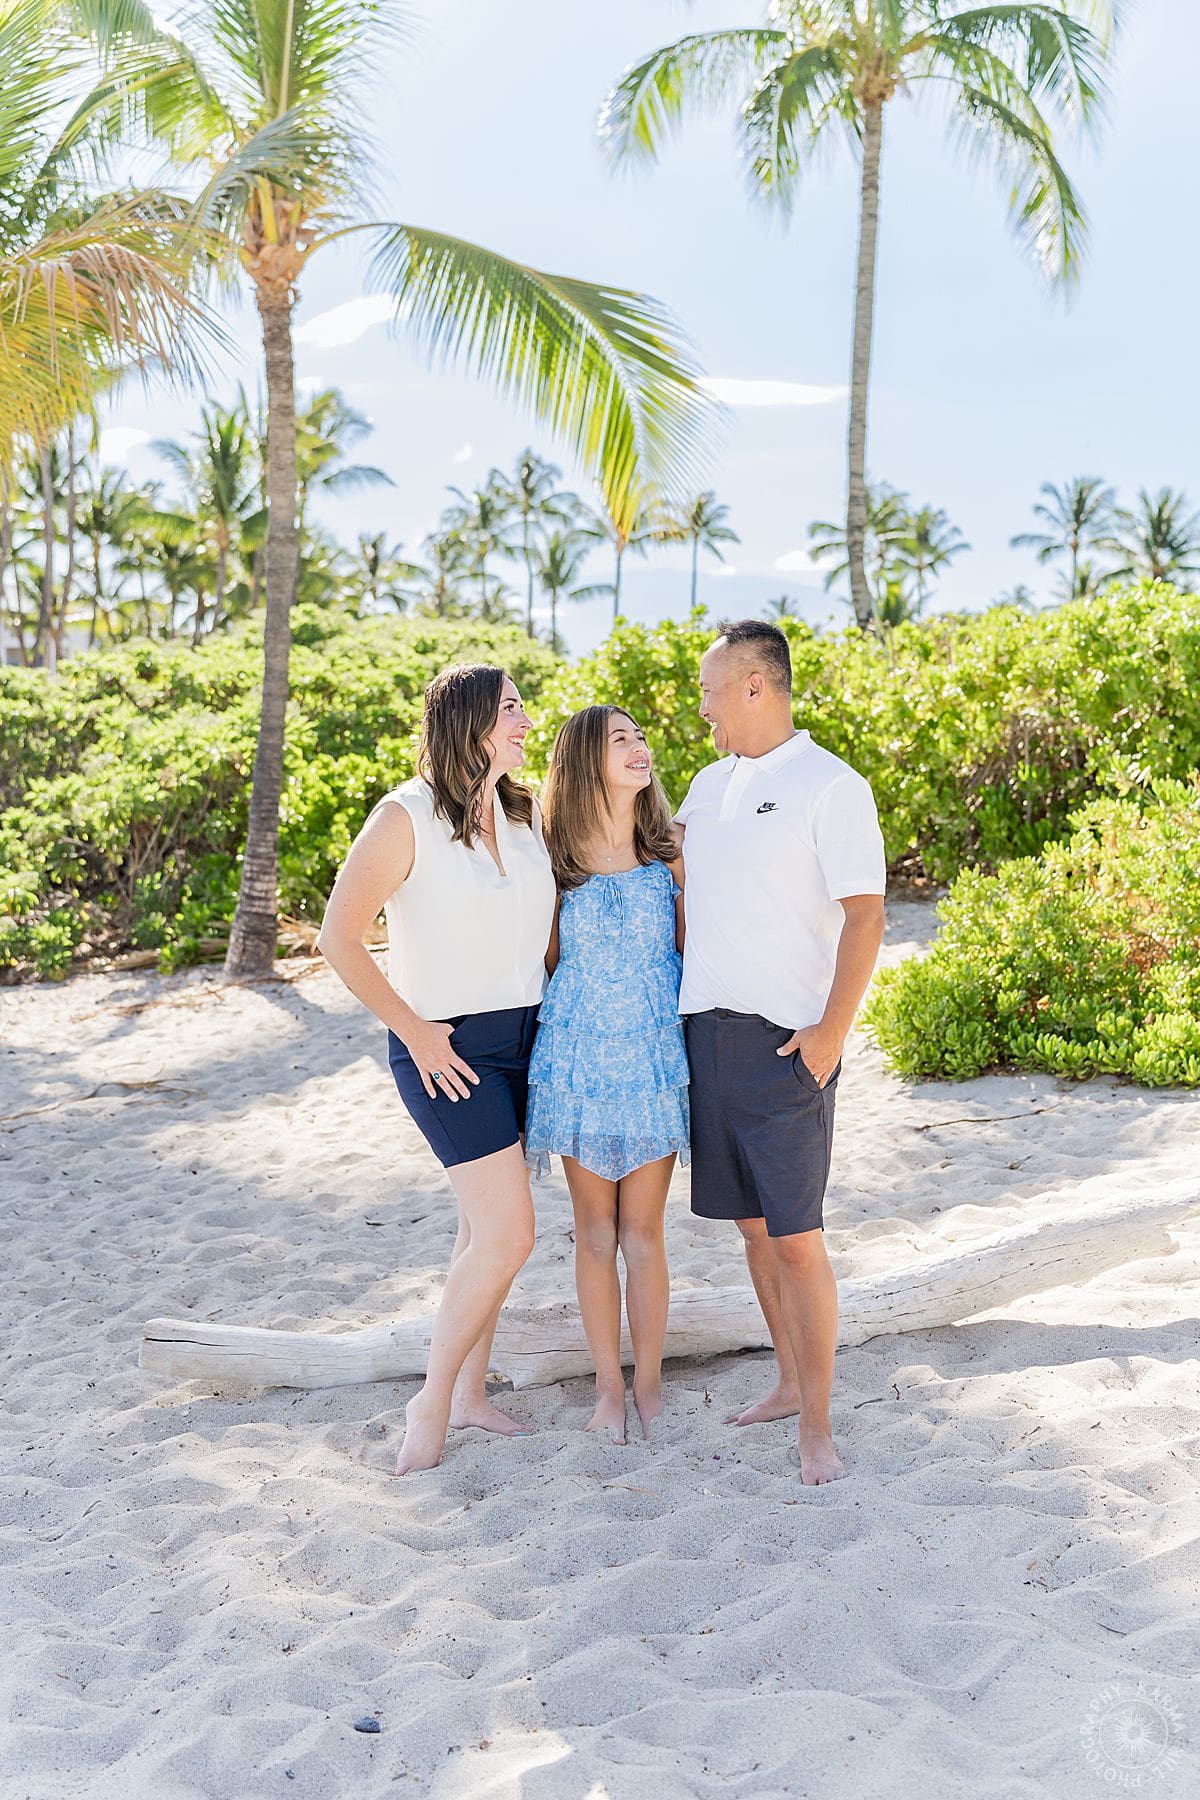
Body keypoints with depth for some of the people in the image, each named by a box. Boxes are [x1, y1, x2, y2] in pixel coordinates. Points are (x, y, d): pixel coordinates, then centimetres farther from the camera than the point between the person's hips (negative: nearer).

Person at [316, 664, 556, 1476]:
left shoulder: (530, 813, 5)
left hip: (522, 1038, 7)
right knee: (508, 1233, -12)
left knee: (488, 1225, 13)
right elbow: (340, 938, -13)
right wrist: (413, 1030, -14)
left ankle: (470, 1391, 27)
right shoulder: (406, 818, -13)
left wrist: (553, 1006, 8)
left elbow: (556, 911, 20)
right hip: (446, 1046, -6)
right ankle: (432, 1401, 5)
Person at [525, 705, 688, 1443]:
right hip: (579, 1060, 0)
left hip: (655, 1057, 0)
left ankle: (649, 1382, 21)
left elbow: (694, 946, 7)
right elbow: (545, 959, 6)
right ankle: (609, 1384, 22)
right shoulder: (557, 859, -2)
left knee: (643, 1232, 5)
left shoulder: (669, 855, 1)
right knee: (595, 1233, 8)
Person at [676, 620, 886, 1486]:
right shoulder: (711, 783, 15)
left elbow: (865, 916, -12)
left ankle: (818, 1427, 4)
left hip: (785, 1041, -7)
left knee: (796, 1237, -6)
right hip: (708, 1028, 7)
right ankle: (790, 1383, 28)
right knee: (752, 1224, 13)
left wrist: (832, 1030, -19)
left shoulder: (831, 786, -7)